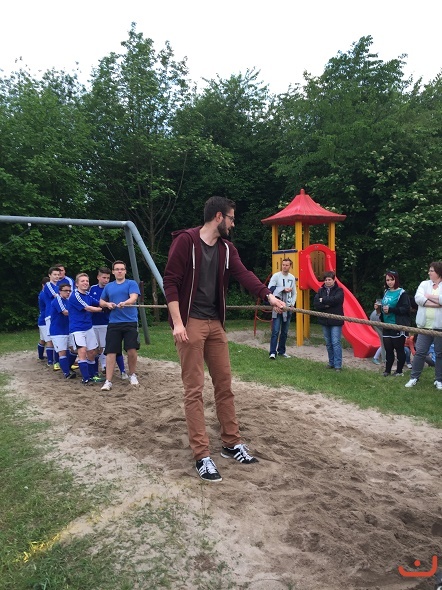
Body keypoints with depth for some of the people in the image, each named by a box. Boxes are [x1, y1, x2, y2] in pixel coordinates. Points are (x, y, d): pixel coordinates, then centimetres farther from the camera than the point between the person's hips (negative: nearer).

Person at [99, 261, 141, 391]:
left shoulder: (131, 283, 3)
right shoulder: (108, 287, 15)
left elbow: (134, 298, -14)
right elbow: (101, 302, 23)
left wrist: (124, 303, -35)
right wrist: (107, 304, 0)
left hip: (130, 322, -3)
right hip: (114, 323, 3)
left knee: (132, 350, -6)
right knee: (110, 351, -2)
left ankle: (132, 375, 19)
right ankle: (108, 381, 3)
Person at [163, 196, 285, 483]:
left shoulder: (227, 248, 11)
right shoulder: (185, 240, -8)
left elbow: (244, 274, -3)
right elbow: (171, 282, -11)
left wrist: (269, 295, -18)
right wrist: (177, 322, -18)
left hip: (215, 323, 7)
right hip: (190, 323, -7)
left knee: (225, 384, 11)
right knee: (194, 389, -3)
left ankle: (232, 444, 25)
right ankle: (202, 456, 5)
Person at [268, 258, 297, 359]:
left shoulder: (292, 278, 11)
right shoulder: (276, 276, -4)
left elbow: (294, 293, 17)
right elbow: (270, 289, -13)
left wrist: (292, 303, 3)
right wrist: (283, 289, -15)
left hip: (287, 307, 5)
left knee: (285, 332, 10)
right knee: (275, 331, -10)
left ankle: (281, 351, 20)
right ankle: (272, 352, -8)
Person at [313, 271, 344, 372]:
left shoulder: (339, 290, -3)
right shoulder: (321, 290, 8)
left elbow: (335, 299, -23)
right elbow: (316, 304, -4)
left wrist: (323, 300, -11)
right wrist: (326, 305, -19)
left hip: (336, 321, -5)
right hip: (324, 321, 5)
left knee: (336, 343, -7)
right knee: (328, 343, 12)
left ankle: (338, 365, -1)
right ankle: (331, 362, 24)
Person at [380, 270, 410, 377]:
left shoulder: (402, 293, -8)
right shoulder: (386, 292, 13)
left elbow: (405, 309, -17)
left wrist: (390, 309, -22)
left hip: (398, 326, -6)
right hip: (386, 326, 6)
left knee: (399, 349, 4)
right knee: (388, 349, 9)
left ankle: (399, 371, 15)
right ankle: (387, 370, 18)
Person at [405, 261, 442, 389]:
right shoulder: (424, 284, 9)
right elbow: (418, 298, -8)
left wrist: (428, 296, -10)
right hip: (425, 325, 2)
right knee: (420, 352, 5)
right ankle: (414, 378, 15)